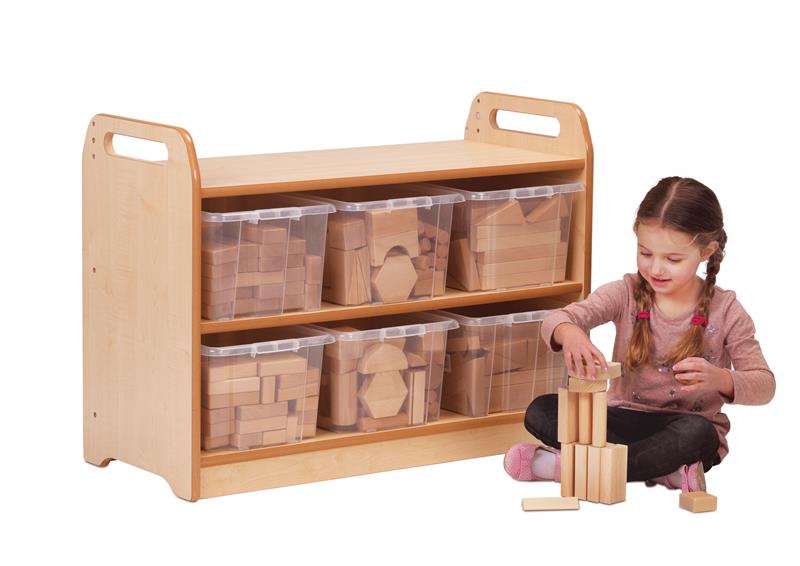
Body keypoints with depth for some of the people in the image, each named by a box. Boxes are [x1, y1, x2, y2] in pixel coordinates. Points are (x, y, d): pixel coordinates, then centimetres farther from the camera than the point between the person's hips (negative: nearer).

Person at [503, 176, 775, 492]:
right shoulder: (626, 294, -2)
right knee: (540, 411, -20)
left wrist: (720, 379, -28)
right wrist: (568, 333, -41)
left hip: (686, 425, -2)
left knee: (698, 433, -39)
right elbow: (556, 321, -15)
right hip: (624, 420, 2)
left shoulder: (725, 312, -5)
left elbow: (764, 385, -5)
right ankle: (662, 470, -27)